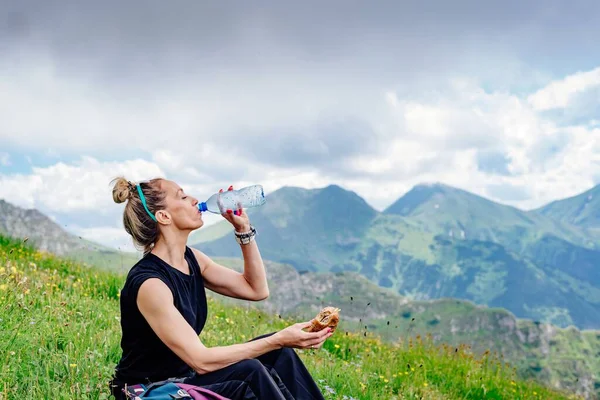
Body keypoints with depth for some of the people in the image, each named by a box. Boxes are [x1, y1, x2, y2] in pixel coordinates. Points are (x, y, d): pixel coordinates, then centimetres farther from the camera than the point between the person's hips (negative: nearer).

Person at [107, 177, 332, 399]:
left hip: (185, 377, 8)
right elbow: (201, 361, -28)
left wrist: (243, 228, -3)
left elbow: (257, 290, 6)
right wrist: (279, 340, -29)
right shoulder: (148, 282, -24)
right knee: (250, 372, -28)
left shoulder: (191, 259, 2)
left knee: (277, 354, -7)